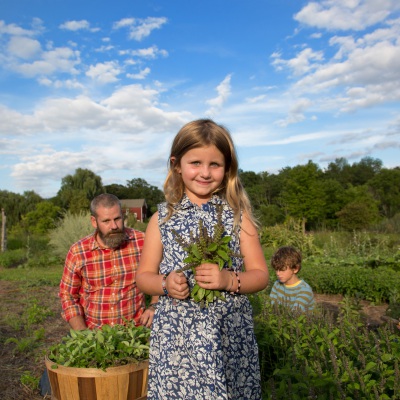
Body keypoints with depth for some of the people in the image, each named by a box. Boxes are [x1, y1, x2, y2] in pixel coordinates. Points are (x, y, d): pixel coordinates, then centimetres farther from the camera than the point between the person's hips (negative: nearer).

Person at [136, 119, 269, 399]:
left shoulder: (238, 216, 0)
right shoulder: (163, 218, 2)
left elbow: (260, 275, 1)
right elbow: (144, 276, 8)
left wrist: (229, 280, -17)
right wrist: (166, 284, -12)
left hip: (230, 337, 0)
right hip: (175, 337, 1)